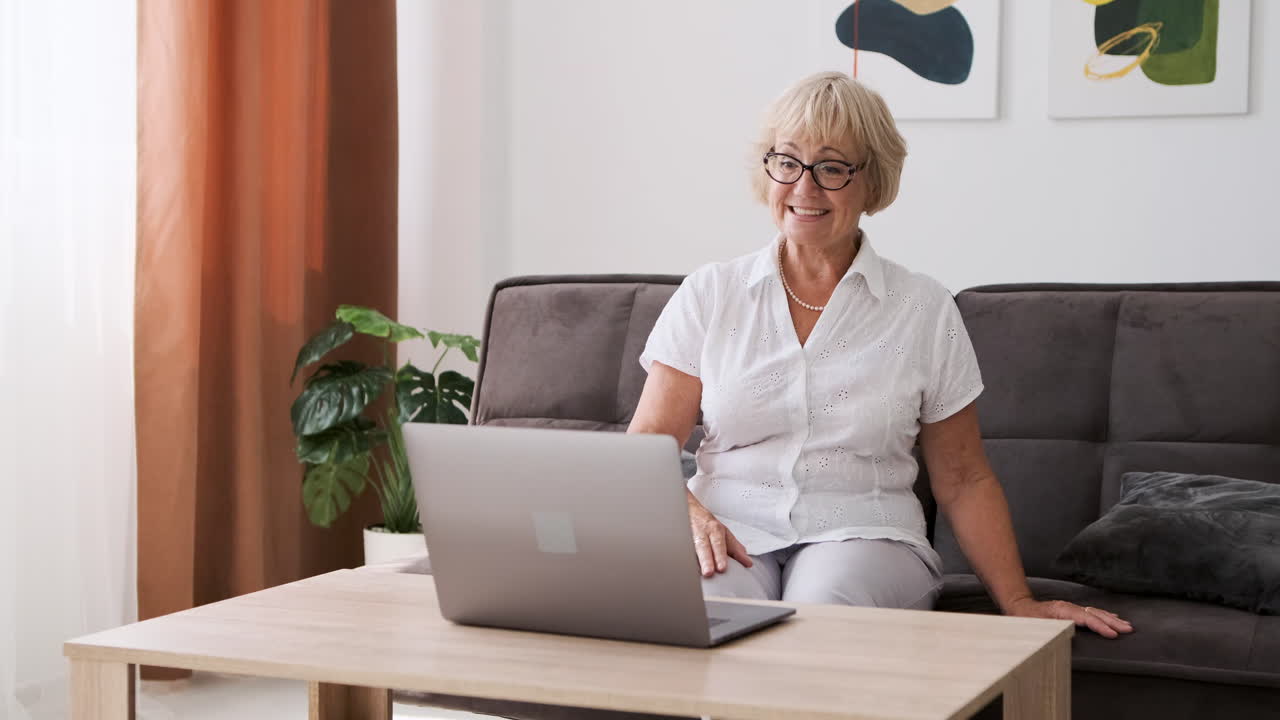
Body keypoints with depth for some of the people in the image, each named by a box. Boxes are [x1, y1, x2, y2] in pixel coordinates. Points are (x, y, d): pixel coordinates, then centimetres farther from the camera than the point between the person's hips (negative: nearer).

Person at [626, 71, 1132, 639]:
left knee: (824, 606, -36)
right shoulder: (709, 294, 10)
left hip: (863, 535, 0)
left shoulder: (924, 310, 8)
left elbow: (963, 481, 11)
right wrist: (692, 516, -15)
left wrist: (1019, 603, 0)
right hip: (732, 535, 1)